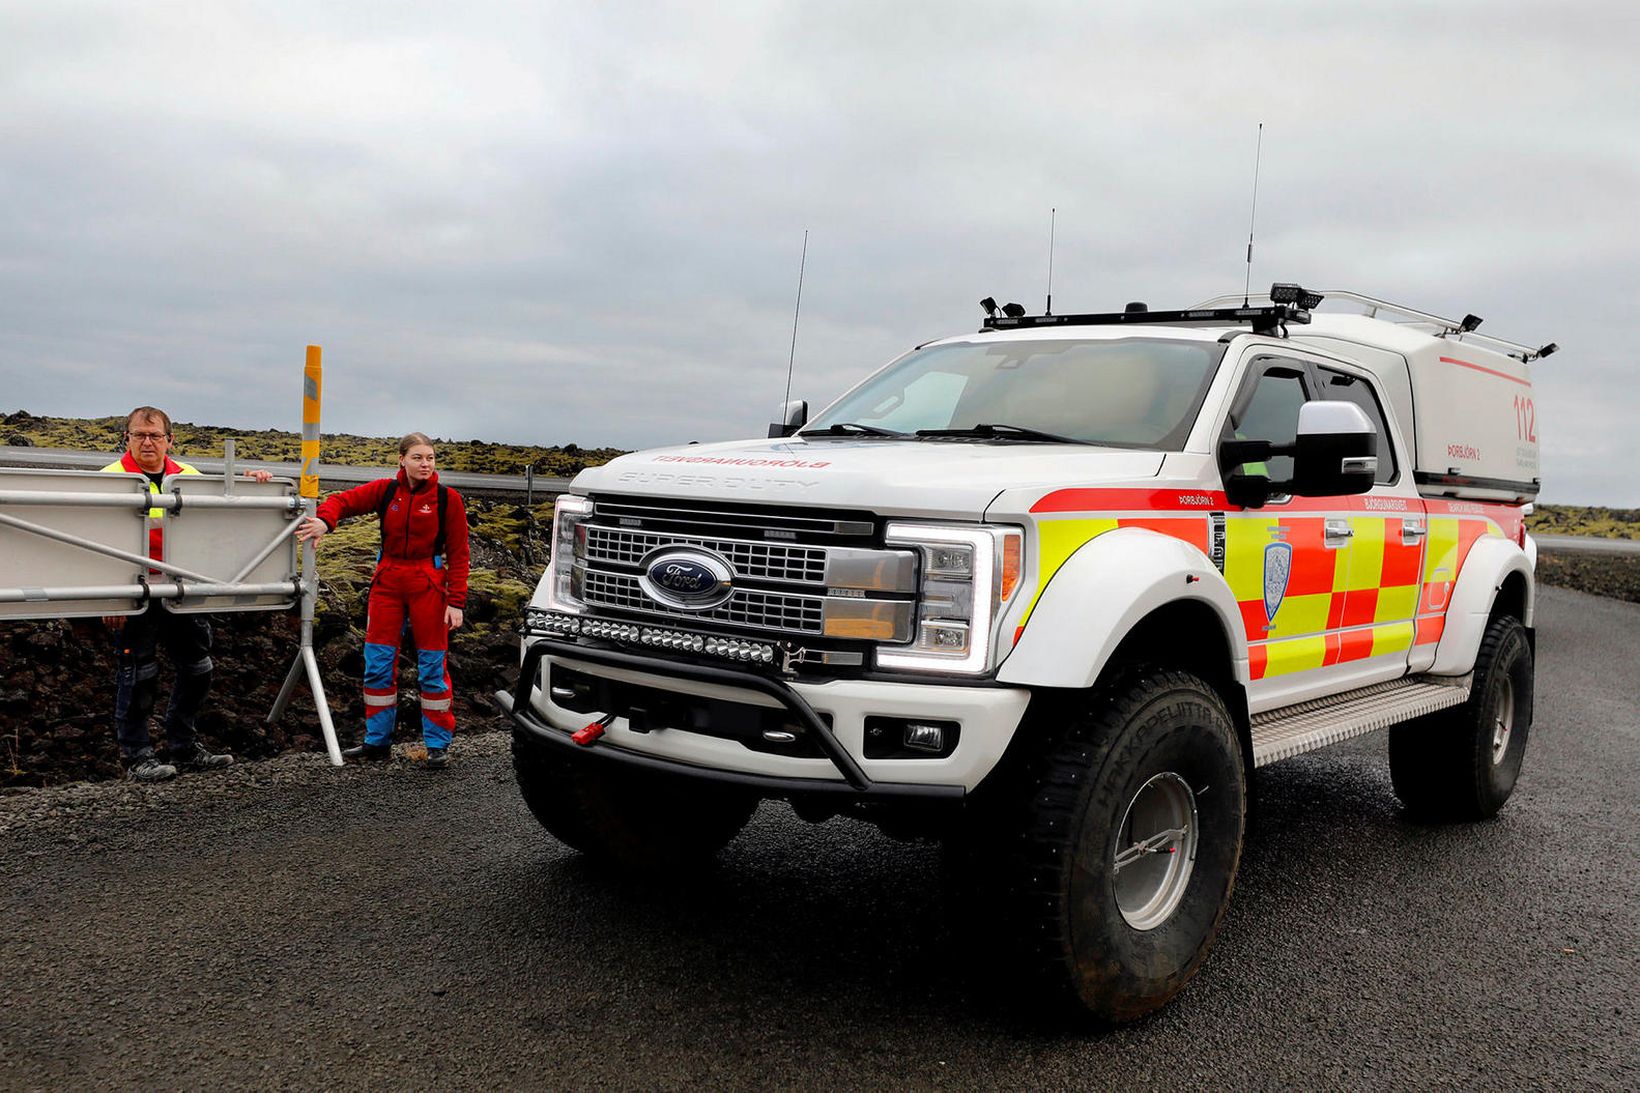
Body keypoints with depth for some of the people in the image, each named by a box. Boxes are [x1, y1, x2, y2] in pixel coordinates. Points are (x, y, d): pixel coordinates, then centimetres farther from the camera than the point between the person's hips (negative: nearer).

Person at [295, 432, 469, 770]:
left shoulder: (447, 499, -5)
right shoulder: (386, 490, 2)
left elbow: (458, 553, -5)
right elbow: (344, 500, -4)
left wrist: (456, 601, -10)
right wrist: (324, 521, -28)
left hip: (427, 584, -3)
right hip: (387, 580, 3)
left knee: (432, 665, 1)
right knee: (378, 662, 6)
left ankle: (438, 745, 11)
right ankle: (377, 741, 18)